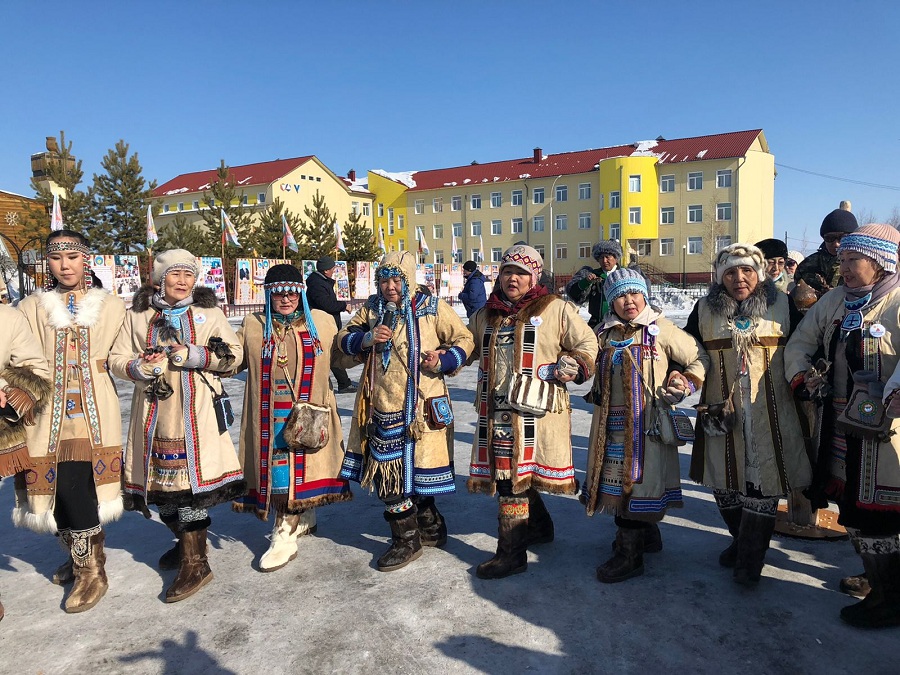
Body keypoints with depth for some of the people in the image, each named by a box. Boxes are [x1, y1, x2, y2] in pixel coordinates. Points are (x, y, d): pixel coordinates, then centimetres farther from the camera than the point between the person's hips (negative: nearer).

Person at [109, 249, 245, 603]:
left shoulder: (209, 313, 6)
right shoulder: (138, 316, 10)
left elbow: (233, 353, 3)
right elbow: (115, 358, 9)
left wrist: (194, 356, -11)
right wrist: (140, 367, -12)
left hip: (196, 410, -3)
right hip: (155, 409, 3)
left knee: (191, 477, -8)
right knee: (162, 478, 9)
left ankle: (195, 563, 1)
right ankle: (187, 542, 32)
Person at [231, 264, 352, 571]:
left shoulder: (322, 321, 5)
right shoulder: (253, 325, 7)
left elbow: (342, 355, 12)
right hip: (269, 417, 2)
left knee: (296, 467, -1)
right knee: (275, 467, 8)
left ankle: (285, 537, 11)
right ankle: (304, 520, 31)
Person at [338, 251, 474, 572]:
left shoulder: (432, 308, -4)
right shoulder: (372, 308, 8)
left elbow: (464, 340, 3)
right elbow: (344, 338, 13)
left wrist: (443, 361, -14)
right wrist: (366, 339, -8)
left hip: (420, 409, -4)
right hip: (382, 408, 5)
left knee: (414, 470, 3)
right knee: (388, 472, 10)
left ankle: (408, 542, 25)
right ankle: (431, 528, 31)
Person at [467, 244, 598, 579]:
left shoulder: (556, 310, 1)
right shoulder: (485, 314, 15)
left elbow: (587, 344, 5)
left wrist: (574, 366, -12)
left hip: (537, 411, -5)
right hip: (496, 411, 6)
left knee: (515, 478, -6)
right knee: (515, 475, 16)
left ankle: (511, 553, 7)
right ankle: (539, 527, 41)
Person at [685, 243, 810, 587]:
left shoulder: (781, 305, 2)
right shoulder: (705, 309, 4)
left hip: (770, 414, -1)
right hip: (721, 412, 2)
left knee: (763, 481, -1)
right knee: (724, 480, 10)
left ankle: (749, 558, 14)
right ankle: (741, 540, 34)